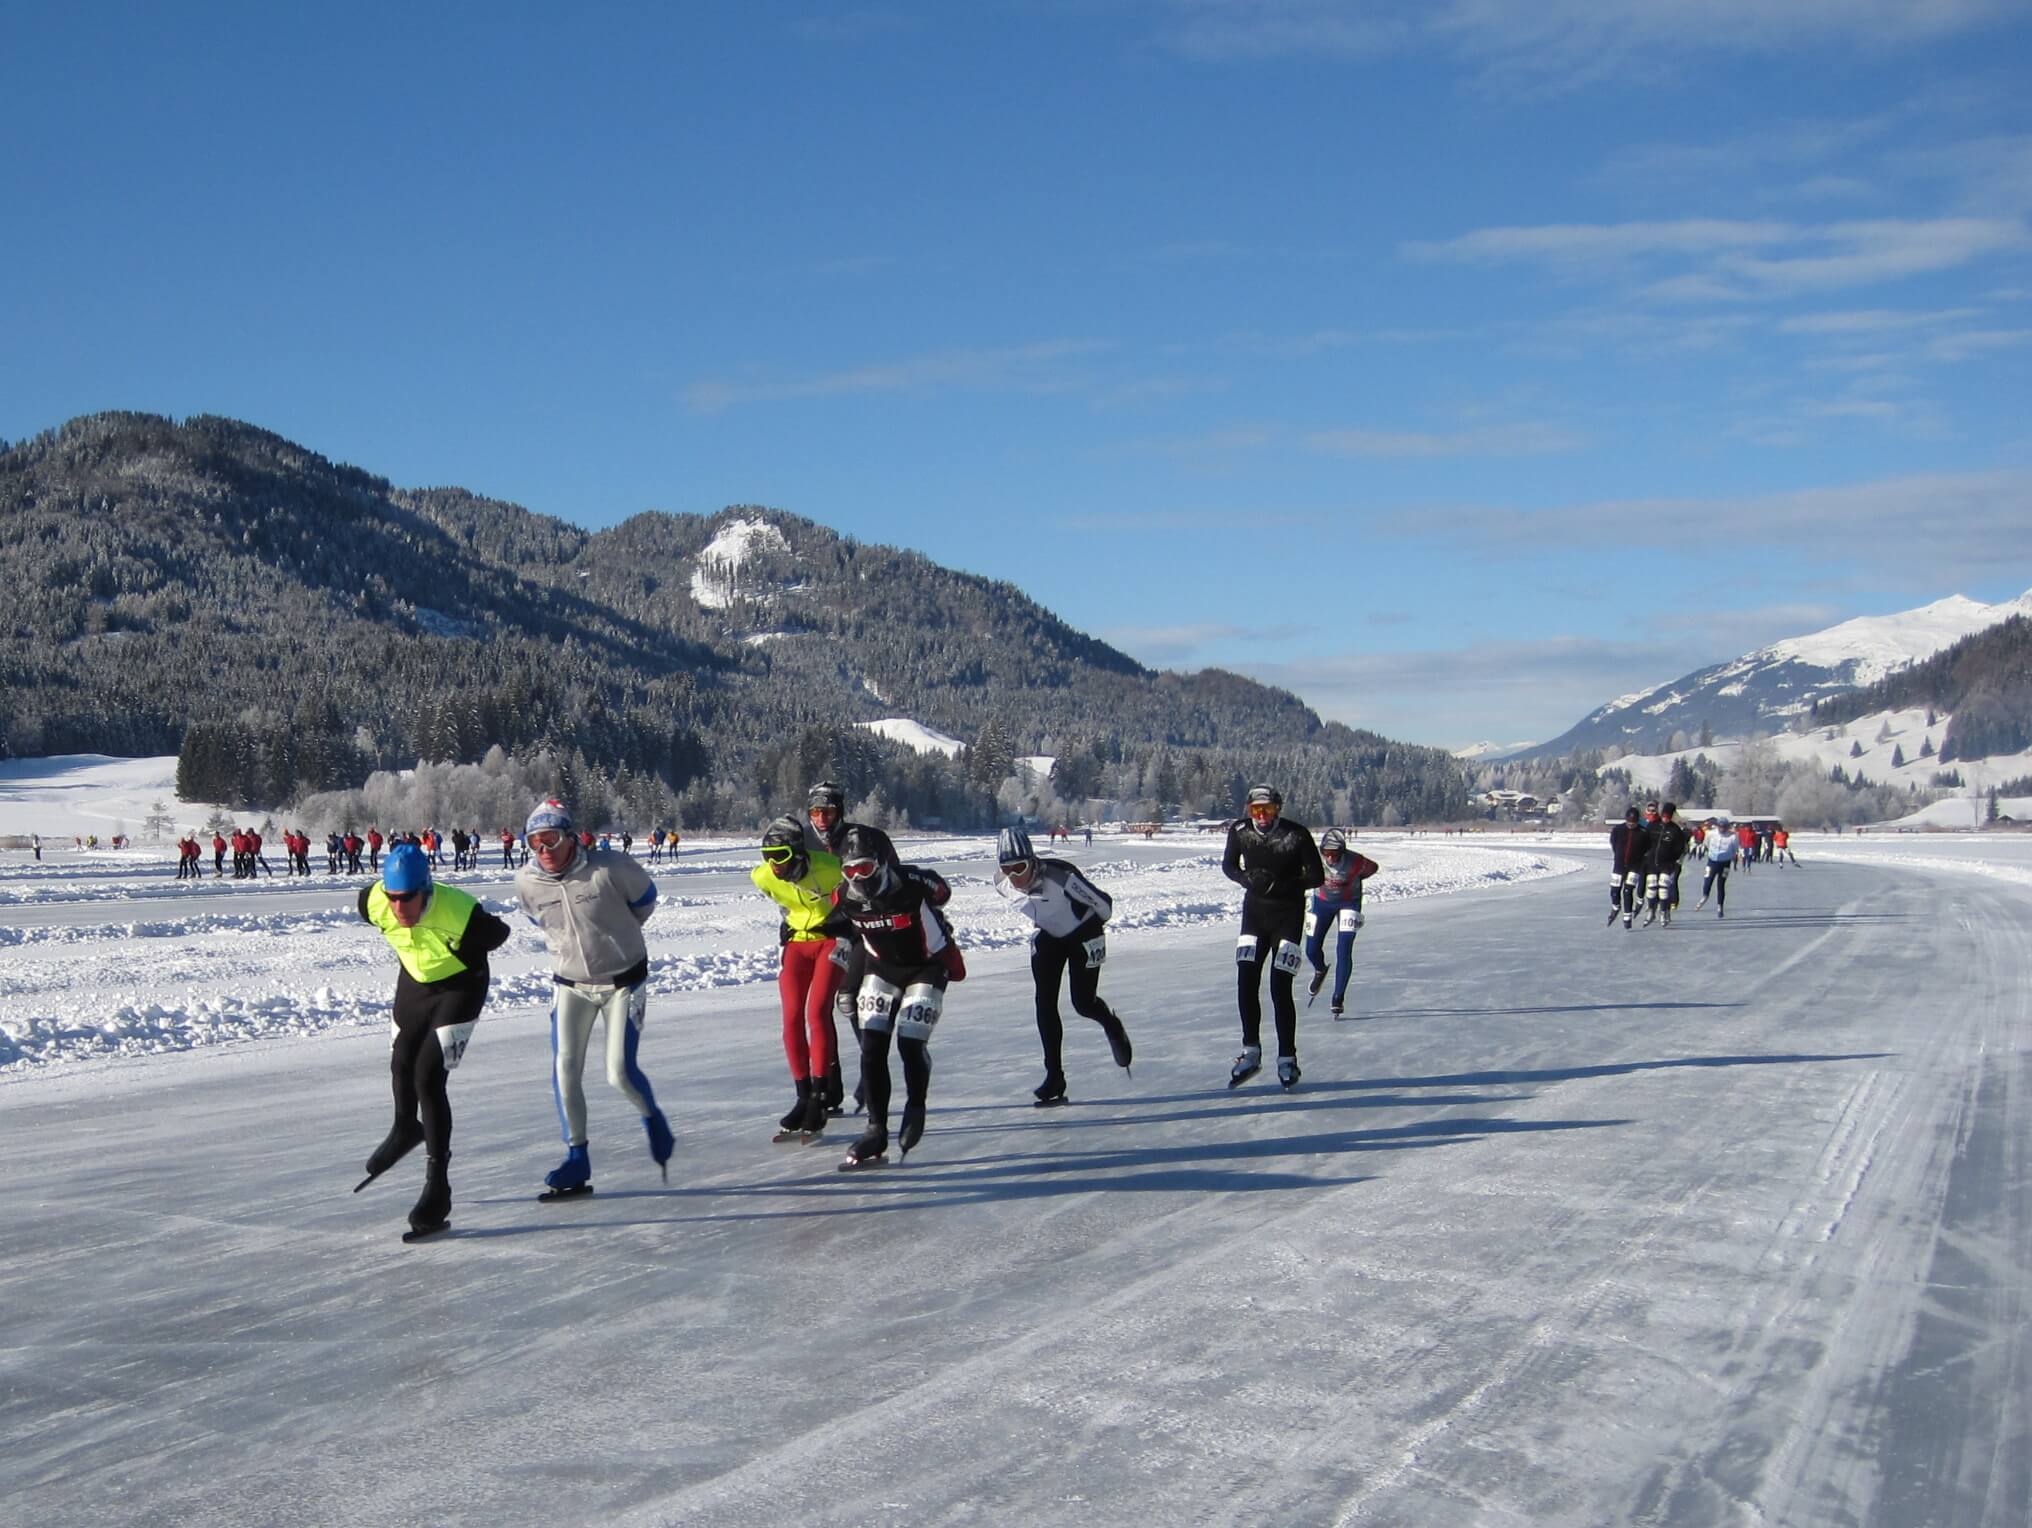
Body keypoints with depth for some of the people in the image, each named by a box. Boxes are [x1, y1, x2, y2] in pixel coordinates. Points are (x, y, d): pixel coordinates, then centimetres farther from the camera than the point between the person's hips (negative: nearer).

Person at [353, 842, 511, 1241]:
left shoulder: (460, 913, -37)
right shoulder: (374, 903, -24)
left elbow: (498, 933, -15)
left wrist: (462, 956, -8)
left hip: (459, 988, -6)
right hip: (414, 982, 6)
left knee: (428, 1078, -16)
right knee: (401, 1064, 20)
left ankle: (437, 1188, -11)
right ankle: (405, 1129, 54)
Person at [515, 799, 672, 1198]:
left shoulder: (608, 869, -22)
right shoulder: (526, 882, -10)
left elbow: (644, 897, -1)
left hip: (623, 981, -3)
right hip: (571, 984, 3)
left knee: (621, 1074, -7)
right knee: (564, 1071, -6)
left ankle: (652, 1120, 26)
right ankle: (577, 1160, 7)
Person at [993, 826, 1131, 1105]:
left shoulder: (1061, 877, -37)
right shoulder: (1002, 883, -19)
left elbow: (1103, 904, -23)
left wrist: (1087, 930, -7)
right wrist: (1044, 926, 11)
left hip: (1083, 935, -4)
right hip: (1047, 938, 4)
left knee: (1083, 1004, -1)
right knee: (1045, 1004, -9)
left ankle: (1111, 1024, 36)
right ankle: (1054, 1076, -3)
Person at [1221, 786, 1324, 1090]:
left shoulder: (1297, 835, -17)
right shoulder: (1240, 831, -7)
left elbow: (1317, 876, -11)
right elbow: (1228, 865, 9)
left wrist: (1280, 885, -25)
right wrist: (1248, 879, -14)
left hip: (1288, 915, -3)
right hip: (1254, 911, 3)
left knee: (1280, 988, -7)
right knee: (1246, 982, -4)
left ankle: (1287, 1059, 5)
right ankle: (1251, 1053, 9)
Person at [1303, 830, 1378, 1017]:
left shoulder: (1356, 862, -30)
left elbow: (1373, 868, -6)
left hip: (1348, 902, -2)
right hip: (1322, 902, 2)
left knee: (1343, 951, -14)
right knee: (1312, 950, 6)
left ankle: (1338, 998, -3)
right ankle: (1320, 972, 42)